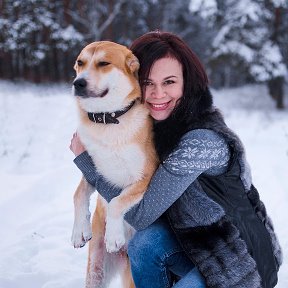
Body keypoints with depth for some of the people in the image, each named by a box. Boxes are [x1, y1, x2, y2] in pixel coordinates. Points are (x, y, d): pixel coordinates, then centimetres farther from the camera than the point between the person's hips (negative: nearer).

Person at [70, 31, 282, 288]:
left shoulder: (201, 141, -27)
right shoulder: (158, 125, -3)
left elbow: (141, 215, -22)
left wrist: (86, 159, -14)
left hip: (242, 265, -6)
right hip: (196, 248, 7)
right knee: (146, 241, -20)